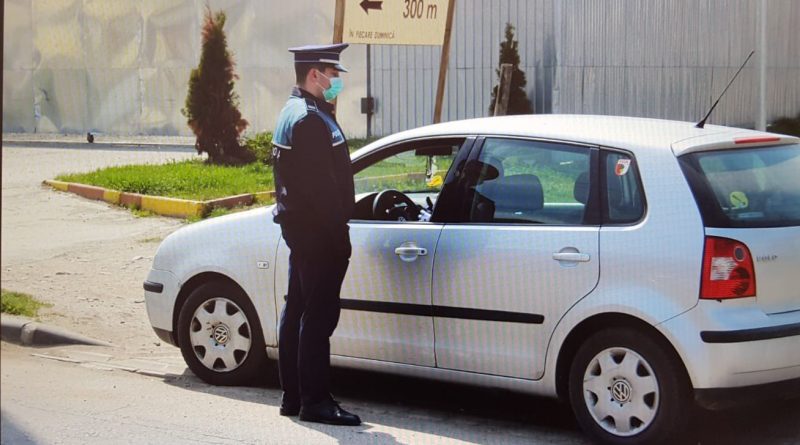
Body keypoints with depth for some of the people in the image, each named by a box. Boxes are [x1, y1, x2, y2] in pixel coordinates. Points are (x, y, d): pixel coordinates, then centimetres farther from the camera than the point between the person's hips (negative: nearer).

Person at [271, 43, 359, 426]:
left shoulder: (292, 112, 16)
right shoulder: (311, 119, -18)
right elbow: (321, 185, -22)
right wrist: (338, 233, -20)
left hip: (298, 226, 11)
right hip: (317, 231, -11)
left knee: (296, 310, 14)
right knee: (318, 316, -7)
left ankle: (292, 395, 21)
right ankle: (314, 401, -3)